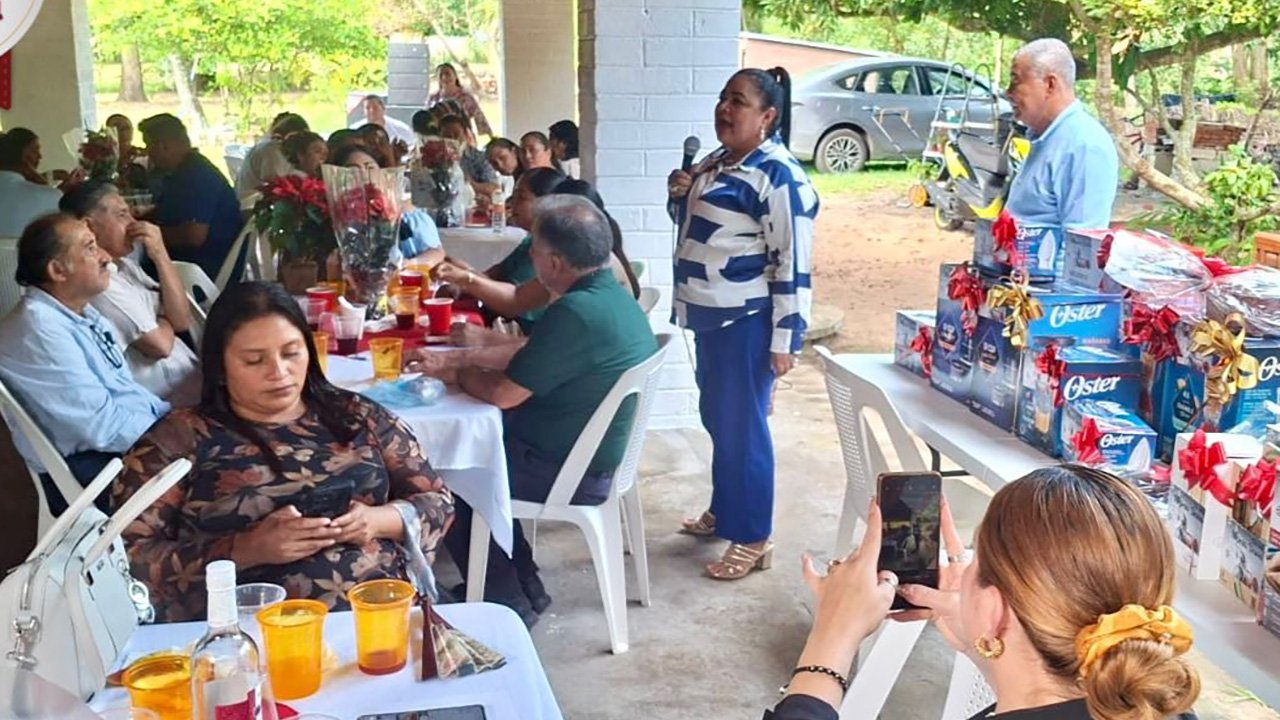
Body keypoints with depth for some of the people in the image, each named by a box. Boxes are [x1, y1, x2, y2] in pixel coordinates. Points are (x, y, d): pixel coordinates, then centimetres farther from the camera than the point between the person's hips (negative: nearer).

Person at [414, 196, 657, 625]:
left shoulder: (575, 313, -30)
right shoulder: (611, 295, 2)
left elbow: (502, 392, -23)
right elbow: (525, 353, 13)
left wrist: (457, 374, -2)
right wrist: (452, 359, 11)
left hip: (568, 474, -9)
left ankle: (507, 602, 17)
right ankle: (524, 586, 27)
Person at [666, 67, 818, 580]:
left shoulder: (778, 176, -17)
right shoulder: (717, 161, 11)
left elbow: (793, 264, -20)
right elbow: (692, 224, 24)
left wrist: (785, 340, -20)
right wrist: (680, 195, 1)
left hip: (747, 322, -9)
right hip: (711, 316, 9)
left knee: (742, 427, -1)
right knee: (717, 419, 19)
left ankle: (753, 539, 11)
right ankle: (723, 511, 36)